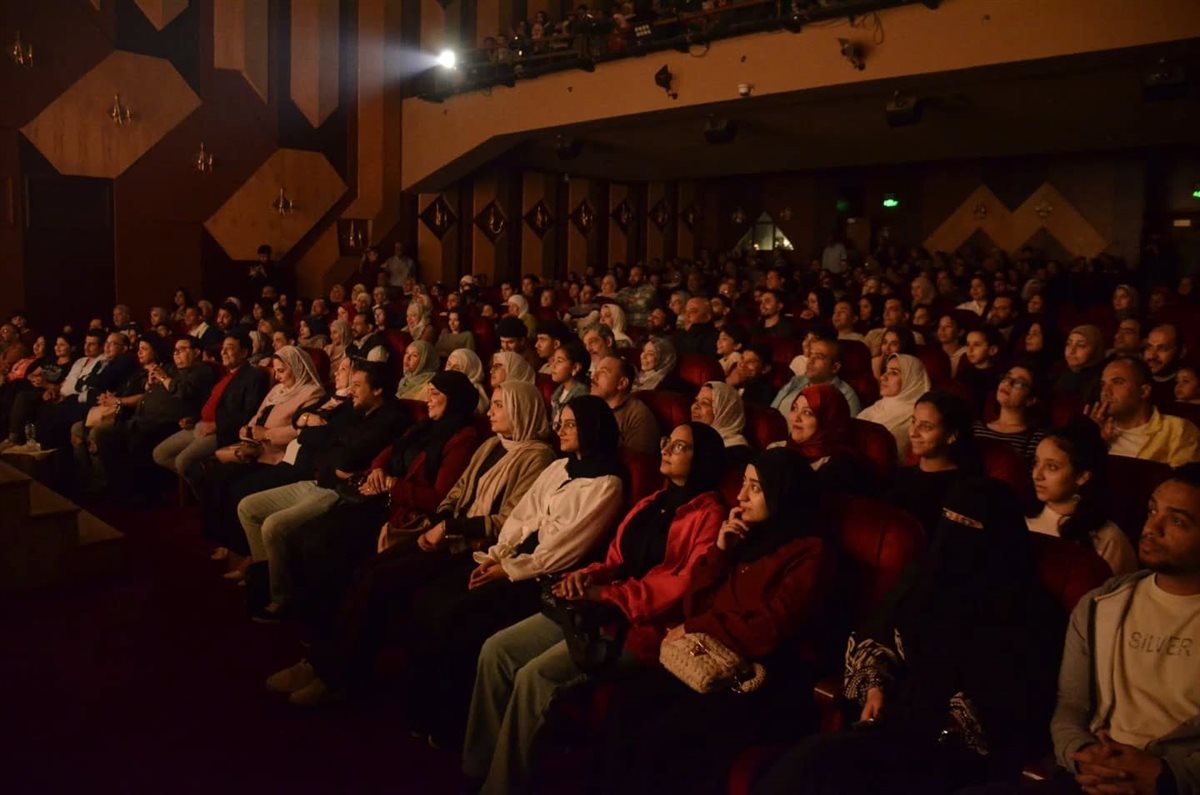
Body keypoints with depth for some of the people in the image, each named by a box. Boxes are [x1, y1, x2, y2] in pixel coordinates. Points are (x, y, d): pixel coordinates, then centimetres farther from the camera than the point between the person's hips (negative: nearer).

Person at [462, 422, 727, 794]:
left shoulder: (708, 515, -6)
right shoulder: (651, 503, 19)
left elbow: (687, 584, -18)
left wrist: (606, 594, -19)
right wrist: (585, 576, -2)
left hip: (643, 622, -8)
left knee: (535, 675, -24)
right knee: (497, 649, -5)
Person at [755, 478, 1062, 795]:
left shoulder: (1024, 609, -6)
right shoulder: (925, 575, 12)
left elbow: (1011, 708, -12)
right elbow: (872, 637, 18)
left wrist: (936, 730, -17)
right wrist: (874, 687, 1)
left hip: (958, 747, -5)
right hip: (899, 715, 6)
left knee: (819, 762, -28)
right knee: (811, 763, -24)